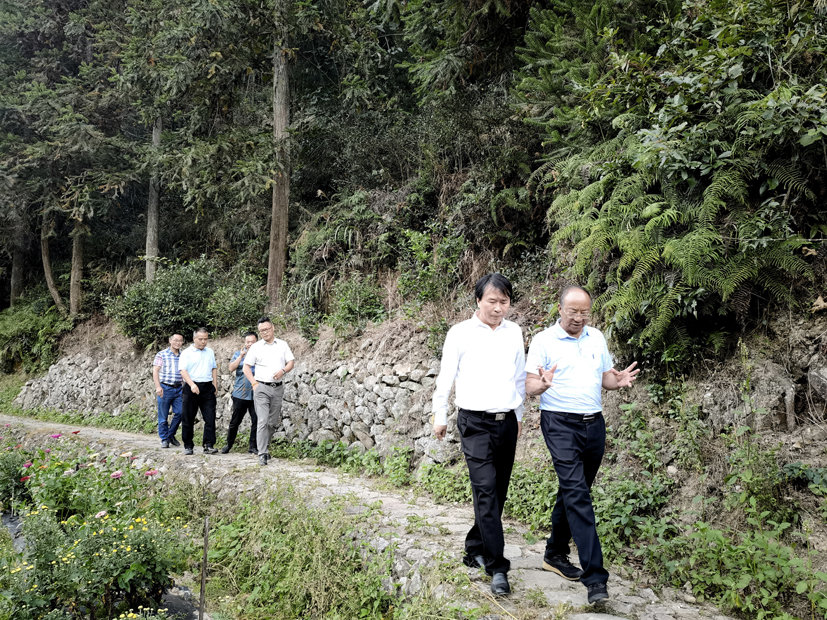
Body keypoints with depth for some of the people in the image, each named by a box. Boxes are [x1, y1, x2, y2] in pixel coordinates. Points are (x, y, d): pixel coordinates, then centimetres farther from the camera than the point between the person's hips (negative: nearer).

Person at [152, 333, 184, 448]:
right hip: (165, 388, -3)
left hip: (178, 388, 4)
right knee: (163, 416, 2)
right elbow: (155, 371, -7)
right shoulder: (162, 355, -1)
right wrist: (158, 386, -17)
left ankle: (171, 435, 18)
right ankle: (164, 439, 13)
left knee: (180, 413, -2)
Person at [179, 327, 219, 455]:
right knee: (189, 419, 4)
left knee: (210, 418, -6)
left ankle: (208, 445, -4)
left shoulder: (210, 352, 15)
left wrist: (215, 385, 12)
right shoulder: (187, 353, -1)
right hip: (192, 388, -3)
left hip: (208, 388, 3)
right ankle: (188, 446, 15)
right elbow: (183, 370, -11)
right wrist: (192, 384, -25)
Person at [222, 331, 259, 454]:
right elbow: (231, 368, -3)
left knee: (256, 421, -1)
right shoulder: (238, 354, 11)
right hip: (239, 394, 1)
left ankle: (253, 446, 9)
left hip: (255, 395, 0)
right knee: (235, 421, 7)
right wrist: (241, 355, -11)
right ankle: (229, 444, 23)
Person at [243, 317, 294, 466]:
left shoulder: (283, 345, 9)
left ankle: (264, 446, 31)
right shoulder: (256, 347, 4)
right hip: (261, 387, -3)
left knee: (274, 422, 10)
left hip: (278, 387, 3)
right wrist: (254, 383, -7)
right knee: (263, 421, -11)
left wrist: (283, 371, -14)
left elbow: (291, 363, 7)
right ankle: (262, 454, -10)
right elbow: (246, 367, 5)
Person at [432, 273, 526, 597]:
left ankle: (475, 550, 27)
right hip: (475, 423, -4)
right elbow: (445, 377, 3)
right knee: (486, 491, -12)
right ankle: (497, 567, -8)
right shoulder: (460, 333, -4)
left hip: (507, 423, 5)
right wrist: (440, 417, 6)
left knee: (498, 492, 9)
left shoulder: (515, 332, 8)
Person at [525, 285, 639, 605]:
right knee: (577, 494, -14)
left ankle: (555, 554, 31)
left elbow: (605, 376, 17)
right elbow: (530, 387, -8)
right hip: (560, 424, -5)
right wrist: (542, 385, -31)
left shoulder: (597, 338, 12)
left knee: (573, 491, 14)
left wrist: (620, 380, -6)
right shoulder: (543, 341, -5)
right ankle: (595, 577, -14)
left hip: (594, 424, 6)